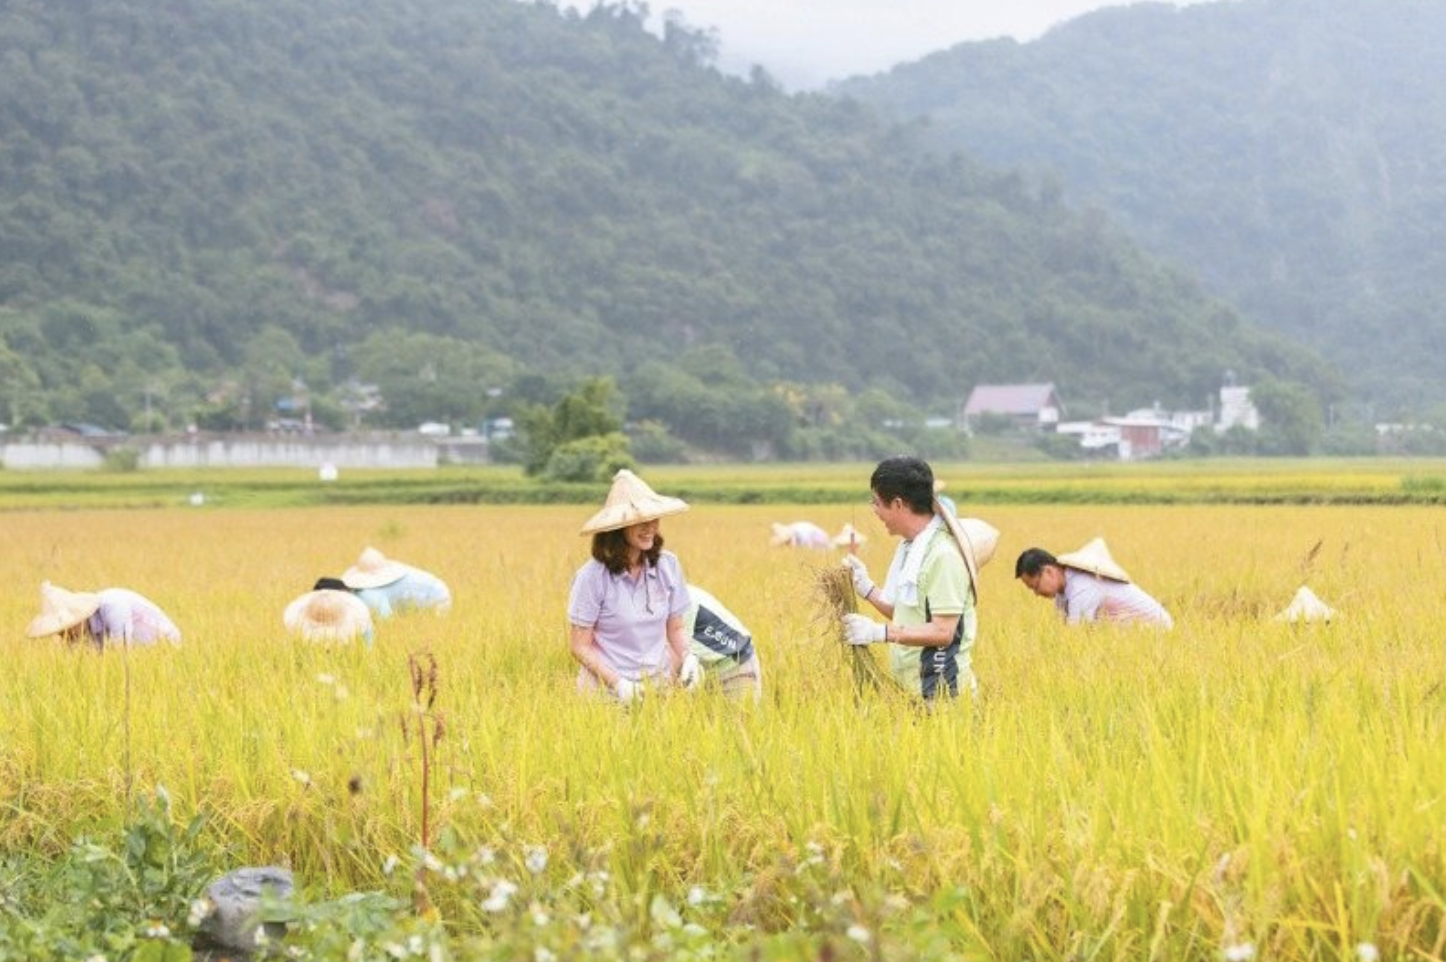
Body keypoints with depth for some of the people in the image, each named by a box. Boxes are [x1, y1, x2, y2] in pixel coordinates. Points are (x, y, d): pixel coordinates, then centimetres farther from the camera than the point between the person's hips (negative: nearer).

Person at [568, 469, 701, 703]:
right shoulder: (593, 576, -13)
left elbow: (676, 628, 10)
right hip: (607, 689, -3)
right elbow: (580, 647, -8)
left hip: (660, 683, 3)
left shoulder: (668, 566, 0)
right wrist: (617, 683, -19)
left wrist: (687, 657, -9)